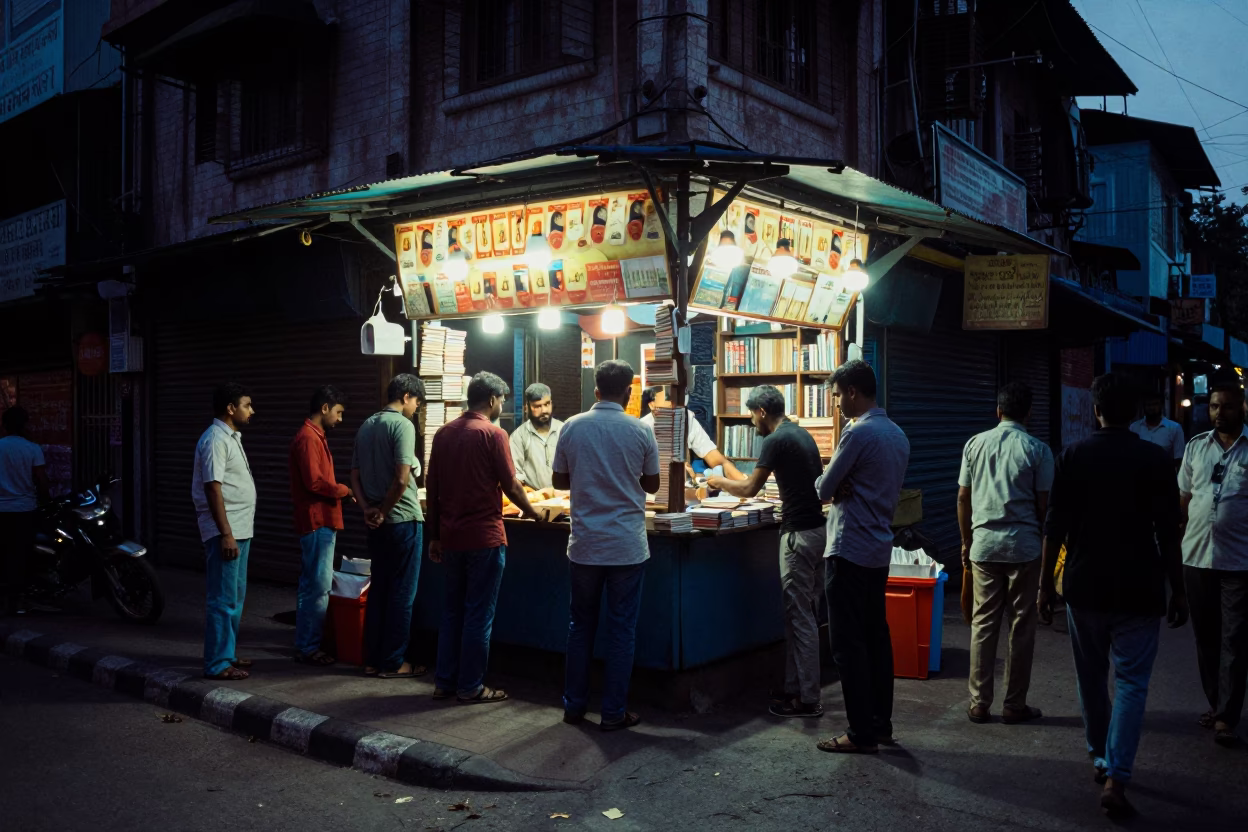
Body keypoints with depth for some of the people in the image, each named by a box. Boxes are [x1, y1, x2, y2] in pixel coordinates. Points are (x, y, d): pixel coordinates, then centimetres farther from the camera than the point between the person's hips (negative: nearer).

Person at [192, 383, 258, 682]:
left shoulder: (231, 437, 16)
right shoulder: (215, 439, -15)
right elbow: (213, 489, -20)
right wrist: (226, 534, -23)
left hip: (240, 530, 10)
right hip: (225, 532, -10)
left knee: (236, 597, 16)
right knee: (223, 600, -6)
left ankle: (226, 654, 25)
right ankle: (217, 664, 0)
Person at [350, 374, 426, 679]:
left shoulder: (366, 427, 13)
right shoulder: (402, 425, -12)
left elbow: (355, 477, 12)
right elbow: (402, 478, -21)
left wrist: (368, 509, 1)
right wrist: (383, 512, -10)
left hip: (377, 522, 8)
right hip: (403, 519, -8)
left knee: (378, 589, 14)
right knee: (402, 593, 1)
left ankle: (373, 659, 19)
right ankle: (393, 662, 7)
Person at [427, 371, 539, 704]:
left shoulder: (443, 433, 7)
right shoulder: (493, 434, -11)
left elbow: (432, 489, 9)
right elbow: (510, 485, -9)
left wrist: (435, 535, 15)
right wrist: (531, 512, 9)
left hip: (451, 536, 6)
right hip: (484, 536, -6)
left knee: (452, 610, 15)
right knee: (479, 614, 3)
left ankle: (445, 682, 20)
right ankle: (470, 686, 10)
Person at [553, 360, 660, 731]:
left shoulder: (572, 427, -3)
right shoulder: (640, 431, -7)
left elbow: (559, 481, 6)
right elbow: (651, 484, 4)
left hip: (584, 544, 2)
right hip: (627, 545, -2)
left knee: (581, 624, 15)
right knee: (621, 629, 7)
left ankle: (574, 705, 22)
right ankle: (614, 712, 13)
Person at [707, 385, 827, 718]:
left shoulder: (777, 440, -13)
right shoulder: (801, 434, 14)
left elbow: (749, 488, -11)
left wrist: (718, 481, 6)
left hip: (800, 533, -9)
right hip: (817, 528, 9)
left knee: (800, 616, -4)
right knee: (802, 613, 14)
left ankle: (807, 700, 2)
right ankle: (794, 687, 22)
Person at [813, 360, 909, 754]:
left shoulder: (858, 433, -17)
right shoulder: (898, 435, 12)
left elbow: (824, 489, -13)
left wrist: (833, 486, 9)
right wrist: (846, 489, 0)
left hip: (849, 550, -9)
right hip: (880, 548, 9)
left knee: (848, 643, -2)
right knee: (876, 636, 14)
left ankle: (862, 733, 2)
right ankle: (881, 722, 21)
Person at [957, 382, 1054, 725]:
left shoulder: (975, 444, 3)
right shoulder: (1038, 450, -5)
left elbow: (963, 497, 5)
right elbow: (1043, 504, -3)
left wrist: (966, 542, 15)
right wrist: (1044, 540, 13)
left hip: (984, 545, 2)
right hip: (1023, 547, -2)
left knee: (983, 623, 8)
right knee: (1021, 626, 7)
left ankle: (979, 704, 11)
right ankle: (1014, 705, 14)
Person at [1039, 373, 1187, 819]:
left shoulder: (1073, 456, -2)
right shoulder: (1155, 459, -5)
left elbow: (1056, 528, -3)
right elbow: (1168, 533, -5)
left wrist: (1046, 585, 5)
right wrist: (1177, 590, 5)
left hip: (1085, 587, 2)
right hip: (1138, 591, -1)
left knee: (1091, 678, 17)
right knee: (1131, 683, 2)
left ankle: (1101, 758, 31)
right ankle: (1115, 778, -7)